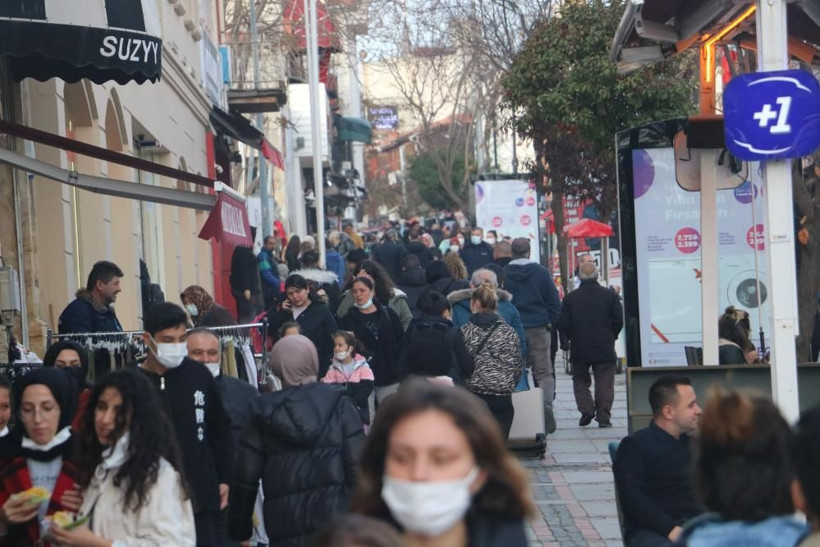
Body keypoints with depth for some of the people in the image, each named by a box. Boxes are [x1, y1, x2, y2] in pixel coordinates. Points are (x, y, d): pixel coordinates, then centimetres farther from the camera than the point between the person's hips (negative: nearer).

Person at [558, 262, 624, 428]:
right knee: (604, 383, 5)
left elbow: (563, 324, -3)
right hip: (605, 349, 0)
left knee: (580, 380, 15)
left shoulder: (570, 298, -3)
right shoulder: (609, 295, -2)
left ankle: (586, 409, -1)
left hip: (579, 348, 0)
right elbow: (619, 321, -3)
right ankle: (603, 416, -1)